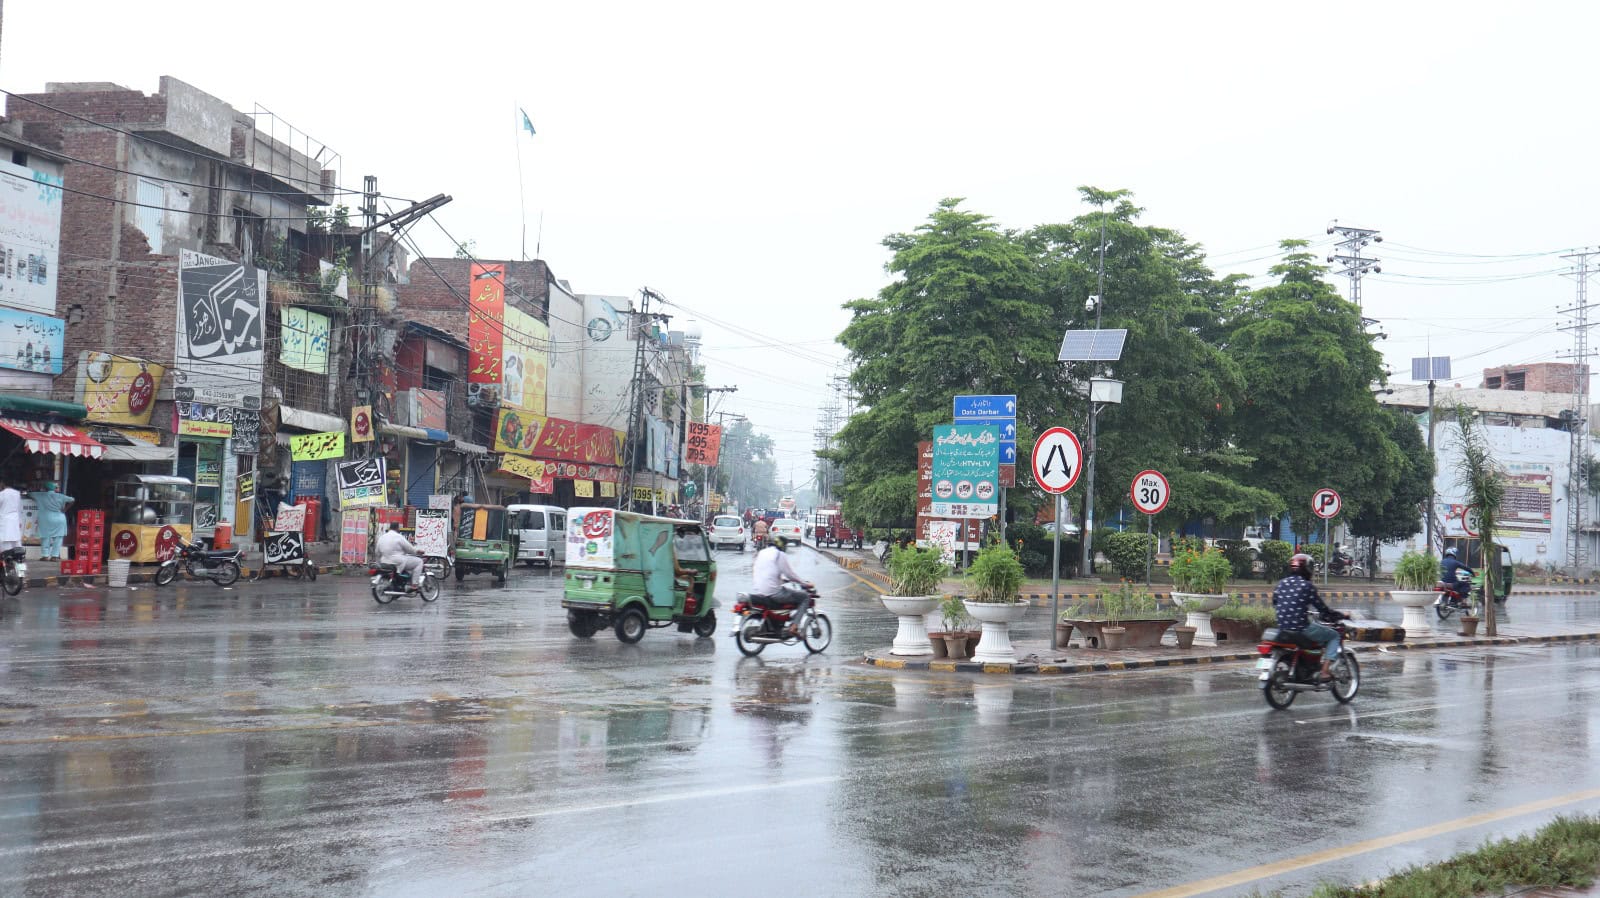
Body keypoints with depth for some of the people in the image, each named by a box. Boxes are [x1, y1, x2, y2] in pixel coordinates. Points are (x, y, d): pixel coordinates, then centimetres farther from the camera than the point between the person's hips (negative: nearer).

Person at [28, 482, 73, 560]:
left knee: (46, 538, 6)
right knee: (57, 539, 3)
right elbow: (71, 500, 6)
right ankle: (55, 556, 0)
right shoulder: (60, 496, 4)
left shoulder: (41, 496, 3)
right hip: (59, 519, 1)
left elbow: (29, 495, 15)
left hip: (47, 520, -1)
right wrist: (64, 509, 8)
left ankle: (45, 555, 3)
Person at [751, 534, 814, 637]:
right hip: (772, 593, -8)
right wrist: (805, 583, 5)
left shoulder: (761, 553, 18)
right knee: (805, 597, 1)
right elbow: (789, 573, -7)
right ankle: (793, 627, -11)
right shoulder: (780, 555, -4)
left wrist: (782, 579, 37)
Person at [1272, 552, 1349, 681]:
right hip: (1302, 628, -7)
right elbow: (1323, 610, -7)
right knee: (1334, 635, 14)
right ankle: (1325, 671, 2)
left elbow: (1275, 604, 17)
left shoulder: (1281, 584, 6)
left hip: (1282, 627, 7)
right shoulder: (1307, 586, -11)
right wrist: (1342, 616, 8)